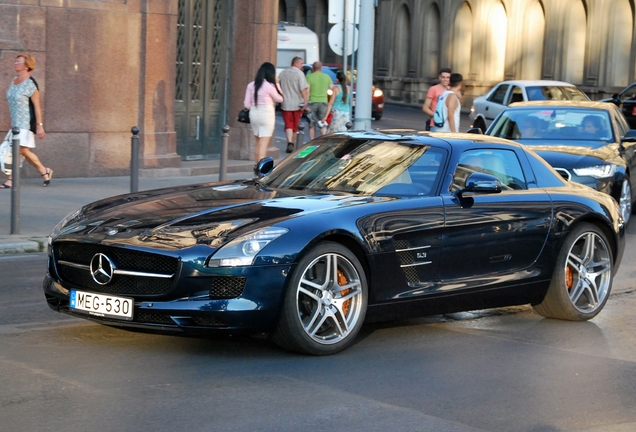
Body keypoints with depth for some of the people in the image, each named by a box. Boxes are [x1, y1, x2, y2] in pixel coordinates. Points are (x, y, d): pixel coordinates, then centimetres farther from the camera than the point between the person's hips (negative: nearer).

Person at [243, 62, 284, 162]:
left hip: (254, 114, 6)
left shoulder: (251, 85, 2)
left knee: (258, 143, 18)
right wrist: (277, 84, 7)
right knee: (264, 144, -4)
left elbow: (247, 104, 3)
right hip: (267, 114, -6)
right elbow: (280, 99, 1)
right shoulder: (269, 86, -13)